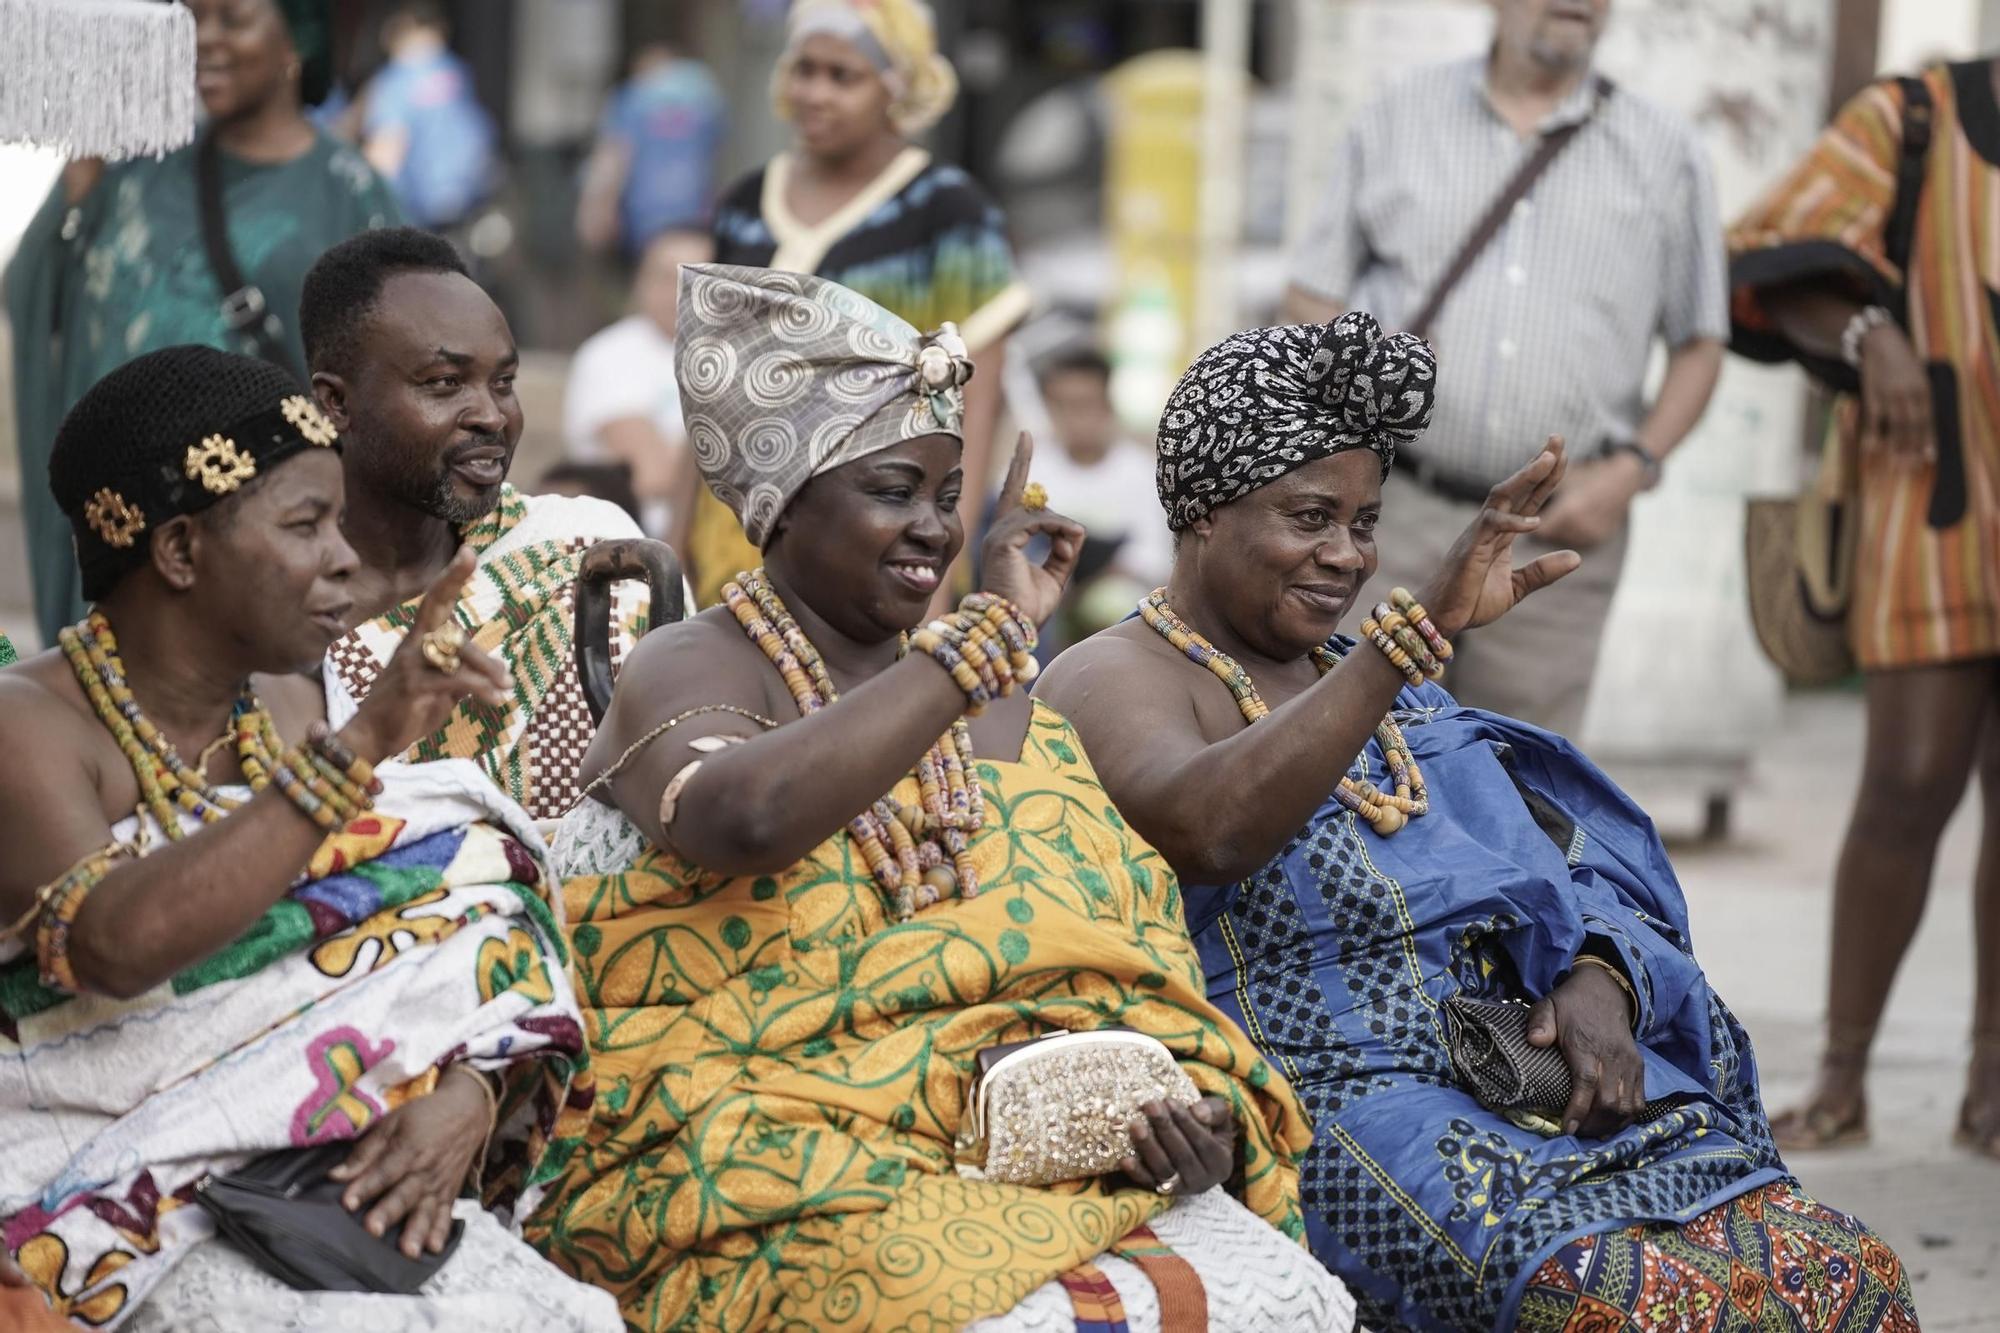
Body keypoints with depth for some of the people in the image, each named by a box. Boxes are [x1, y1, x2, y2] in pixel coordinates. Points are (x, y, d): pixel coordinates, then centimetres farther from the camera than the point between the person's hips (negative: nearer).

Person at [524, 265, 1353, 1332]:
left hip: (1029, 1155, 5)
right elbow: (748, 820, -25)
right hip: (764, 1161, -5)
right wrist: (988, 634, -18)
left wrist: (1203, 1117, -5)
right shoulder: (691, 674, -1)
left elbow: (1127, 964, 17)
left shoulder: (1001, 711, 18)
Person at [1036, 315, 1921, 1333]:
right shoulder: (1112, 682, 1)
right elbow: (1210, 828, -22)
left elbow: (1541, 869, 22)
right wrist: (1423, 625, -28)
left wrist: (1595, 982, -2)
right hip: (1330, 1100, -7)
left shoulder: (1385, 679, 25)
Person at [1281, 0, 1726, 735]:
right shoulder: (1396, 121, 9)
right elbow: (1308, 296, 10)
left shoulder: (1665, 152, 8)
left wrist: (1631, 467, -5)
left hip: (1555, 537, 0)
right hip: (1394, 511, 0)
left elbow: (1698, 345, 9)